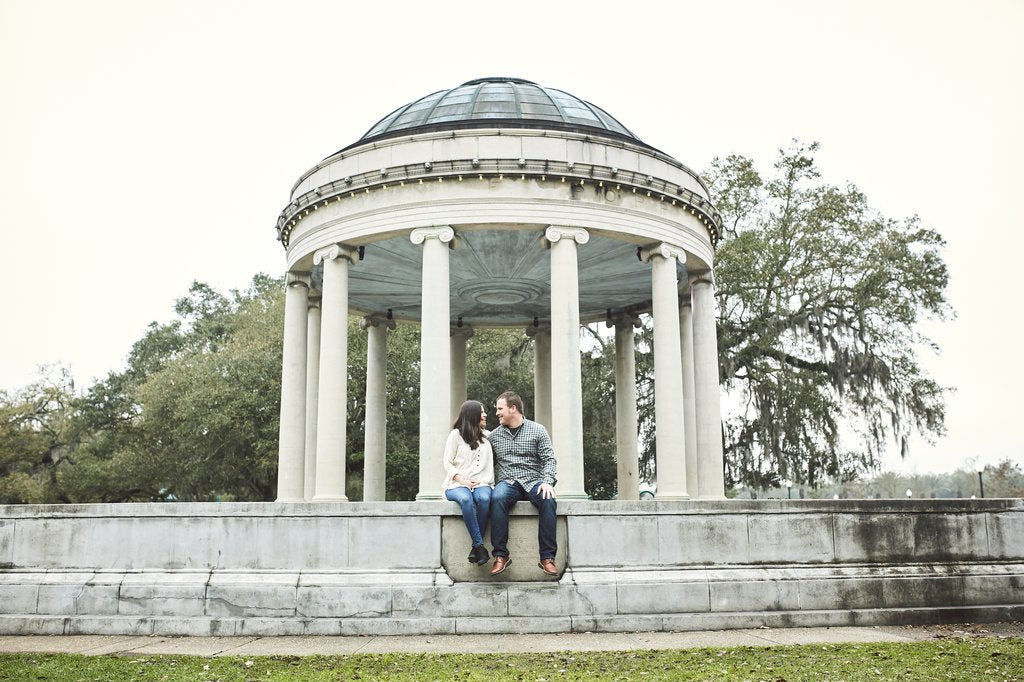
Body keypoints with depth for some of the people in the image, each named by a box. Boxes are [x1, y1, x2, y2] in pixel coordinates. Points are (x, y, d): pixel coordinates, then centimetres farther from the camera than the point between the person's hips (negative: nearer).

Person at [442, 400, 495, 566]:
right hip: (457, 484, -2)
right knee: (466, 499, -37)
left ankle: (475, 547, -29)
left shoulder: (487, 436, 20)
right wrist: (462, 480, -11)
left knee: (484, 498, -34)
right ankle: (480, 546, -35)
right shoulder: (456, 435, 8)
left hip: (481, 483, 2)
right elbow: (447, 463, 4)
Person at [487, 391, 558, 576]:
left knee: (548, 500, -34)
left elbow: (549, 459, 2)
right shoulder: (494, 435, 16)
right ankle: (501, 555, -32)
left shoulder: (538, 430, 8)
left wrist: (547, 481, -15)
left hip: (533, 481, -1)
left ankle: (547, 557, -30)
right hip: (508, 482, 1)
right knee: (498, 499, -35)